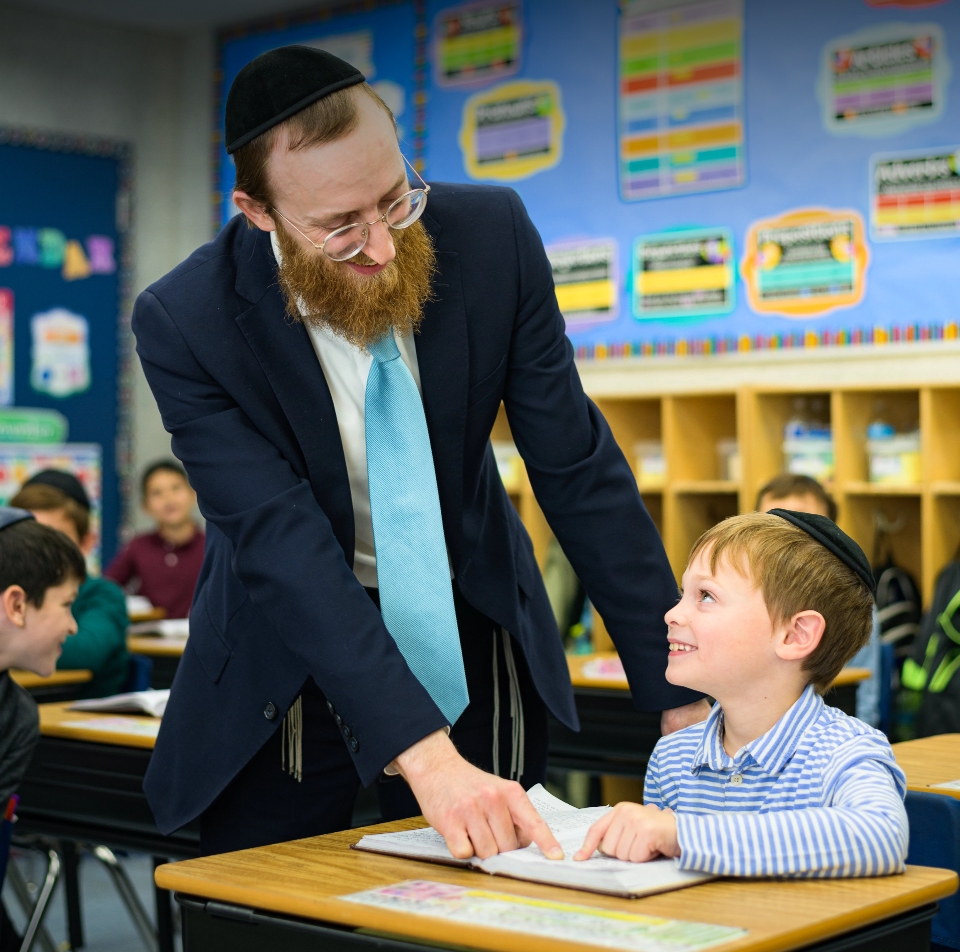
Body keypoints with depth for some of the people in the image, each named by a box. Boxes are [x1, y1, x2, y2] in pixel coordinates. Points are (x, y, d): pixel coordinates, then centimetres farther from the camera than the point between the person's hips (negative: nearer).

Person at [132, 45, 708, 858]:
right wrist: (425, 758, -40)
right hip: (294, 651, -1)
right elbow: (283, 547, -30)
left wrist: (678, 686, -12)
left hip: (471, 624, 2)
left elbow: (574, 464, -10)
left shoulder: (492, 236, -16)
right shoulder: (185, 324, -23)